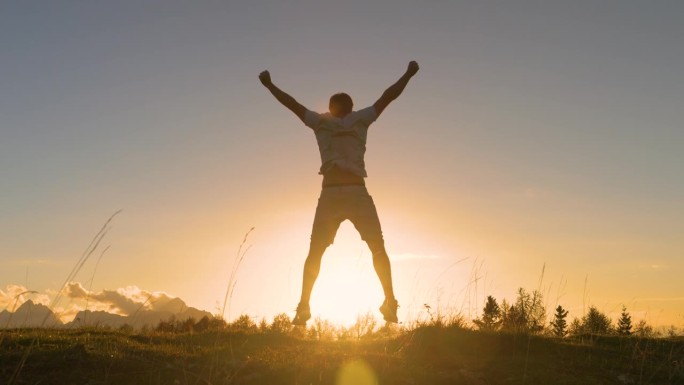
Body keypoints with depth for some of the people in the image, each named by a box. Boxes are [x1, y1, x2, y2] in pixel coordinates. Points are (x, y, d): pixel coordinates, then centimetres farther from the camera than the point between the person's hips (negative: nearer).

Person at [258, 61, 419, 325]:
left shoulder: (320, 122, 13)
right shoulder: (360, 119, 11)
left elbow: (291, 103, 19)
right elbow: (388, 96, 16)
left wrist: (269, 85, 29)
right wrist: (408, 74, 26)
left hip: (330, 195, 1)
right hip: (357, 193, -1)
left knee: (314, 254, 7)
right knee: (378, 250, 6)